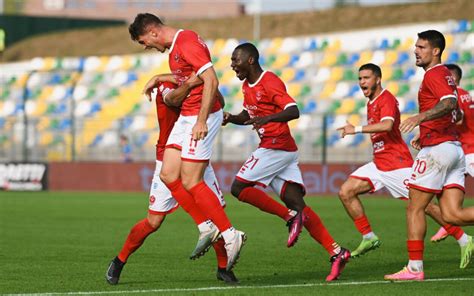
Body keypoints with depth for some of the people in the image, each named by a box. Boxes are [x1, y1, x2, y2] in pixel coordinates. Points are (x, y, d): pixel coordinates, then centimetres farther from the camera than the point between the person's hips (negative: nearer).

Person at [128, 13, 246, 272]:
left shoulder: (187, 43, -16)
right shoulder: (175, 47, 16)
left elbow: (211, 80, -25)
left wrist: (201, 120, -28)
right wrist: (158, 79, 30)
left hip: (201, 117, -10)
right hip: (185, 117, 10)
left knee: (190, 182, -11)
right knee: (168, 175, 3)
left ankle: (231, 235, -4)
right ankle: (207, 228, 8)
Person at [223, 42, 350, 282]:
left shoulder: (270, 82, -13)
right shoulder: (248, 86, 16)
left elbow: (293, 111, -22)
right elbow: (248, 116, 29)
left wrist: (267, 118, -36)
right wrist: (231, 118, 9)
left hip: (276, 147, -9)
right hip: (286, 151, 9)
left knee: (239, 187, -6)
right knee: (297, 204, 1)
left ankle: (291, 216, -8)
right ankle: (335, 252, -5)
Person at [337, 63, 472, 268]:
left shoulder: (386, 99, -14)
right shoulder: (371, 102, 15)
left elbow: (387, 125, -33)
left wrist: (356, 129, -33)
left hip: (397, 164, -9)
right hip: (379, 164, 9)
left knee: (423, 205, -8)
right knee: (346, 192, -4)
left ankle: (464, 241, 3)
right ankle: (368, 237, 3)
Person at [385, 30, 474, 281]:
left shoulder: (434, 74, -9)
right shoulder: (446, 75, 21)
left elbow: (450, 102, -27)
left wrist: (421, 117, -39)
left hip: (436, 149, -9)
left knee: (414, 209, -1)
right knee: (452, 215, 1)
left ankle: (414, 268, 0)